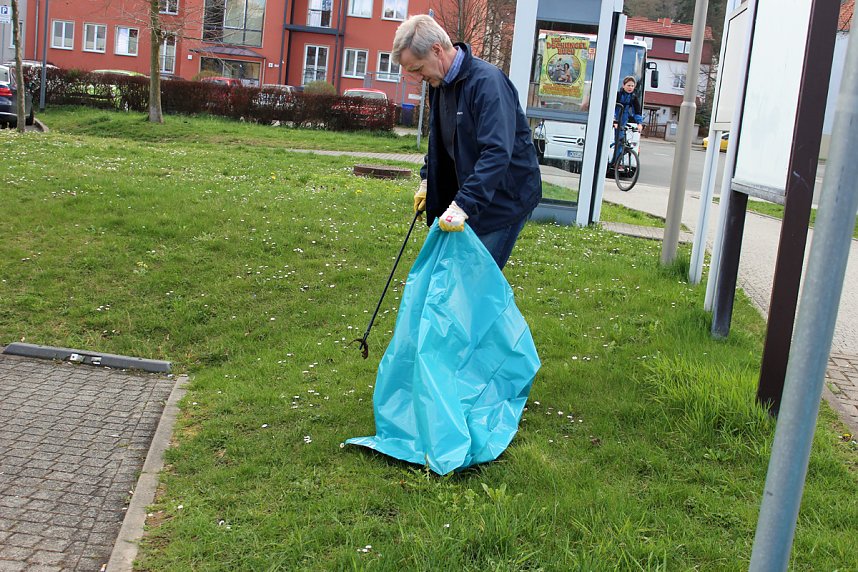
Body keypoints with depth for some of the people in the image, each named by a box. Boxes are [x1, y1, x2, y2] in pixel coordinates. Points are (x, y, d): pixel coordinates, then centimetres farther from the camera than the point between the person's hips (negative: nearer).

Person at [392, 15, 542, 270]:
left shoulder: (488, 81, -23)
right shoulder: (440, 83, 6)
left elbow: (497, 152, -32)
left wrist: (463, 205, -38)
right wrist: (427, 180, 16)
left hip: (504, 198, -8)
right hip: (470, 195, 9)